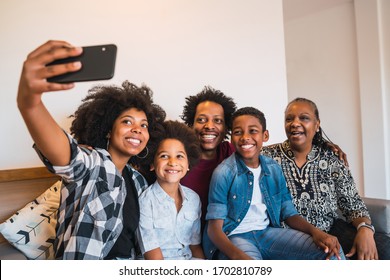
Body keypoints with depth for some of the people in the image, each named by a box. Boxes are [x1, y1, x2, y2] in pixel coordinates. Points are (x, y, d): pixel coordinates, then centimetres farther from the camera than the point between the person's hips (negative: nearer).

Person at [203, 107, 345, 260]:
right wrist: (238, 256, -32)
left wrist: (315, 231, -12)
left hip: (268, 232, 5)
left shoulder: (274, 169, 4)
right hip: (233, 238, -4)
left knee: (331, 251, -10)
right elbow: (214, 228, -14)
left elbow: (289, 213, 8)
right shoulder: (223, 173, -12)